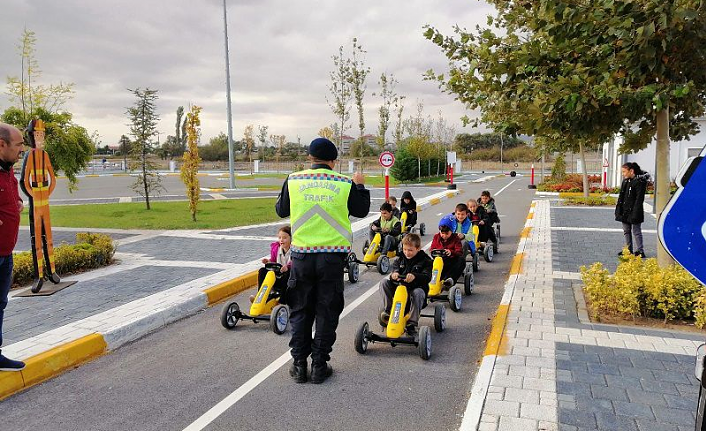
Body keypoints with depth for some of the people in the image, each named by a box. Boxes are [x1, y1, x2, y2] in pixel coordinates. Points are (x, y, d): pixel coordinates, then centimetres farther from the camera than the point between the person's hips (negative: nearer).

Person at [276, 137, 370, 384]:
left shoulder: (293, 181, -2)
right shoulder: (344, 184, -4)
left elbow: (281, 210, 12)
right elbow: (361, 211, 10)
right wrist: (360, 186, 24)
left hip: (301, 255, 1)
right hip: (333, 256, -1)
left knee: (300, 310, 14)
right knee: (326, 312, 10)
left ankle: (299, 364, 18)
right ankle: (319, 366, 15)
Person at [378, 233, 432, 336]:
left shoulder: (425, 260, -3)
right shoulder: (400, 258, 10)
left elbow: (427, 277, -18)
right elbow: (395, 267, -2)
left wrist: (414, 276, -40)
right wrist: (394, 274, -31)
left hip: (417, 287, -4)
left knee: (417, 293, -40)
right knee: (384, 282, -17)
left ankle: (412, 323, -30)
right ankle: (387, 310, -14)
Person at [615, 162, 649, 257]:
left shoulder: (639, 182, -13)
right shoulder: (625, 181, 11)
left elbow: (639, 199, -16)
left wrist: (635, 213, -20)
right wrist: (618, 210, 11)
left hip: (634, 212, -8)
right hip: (624, 212, 8)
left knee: (636, 232, -1)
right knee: (626, 231, 14)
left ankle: (639, 251, 6)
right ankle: (629, 249, 24)